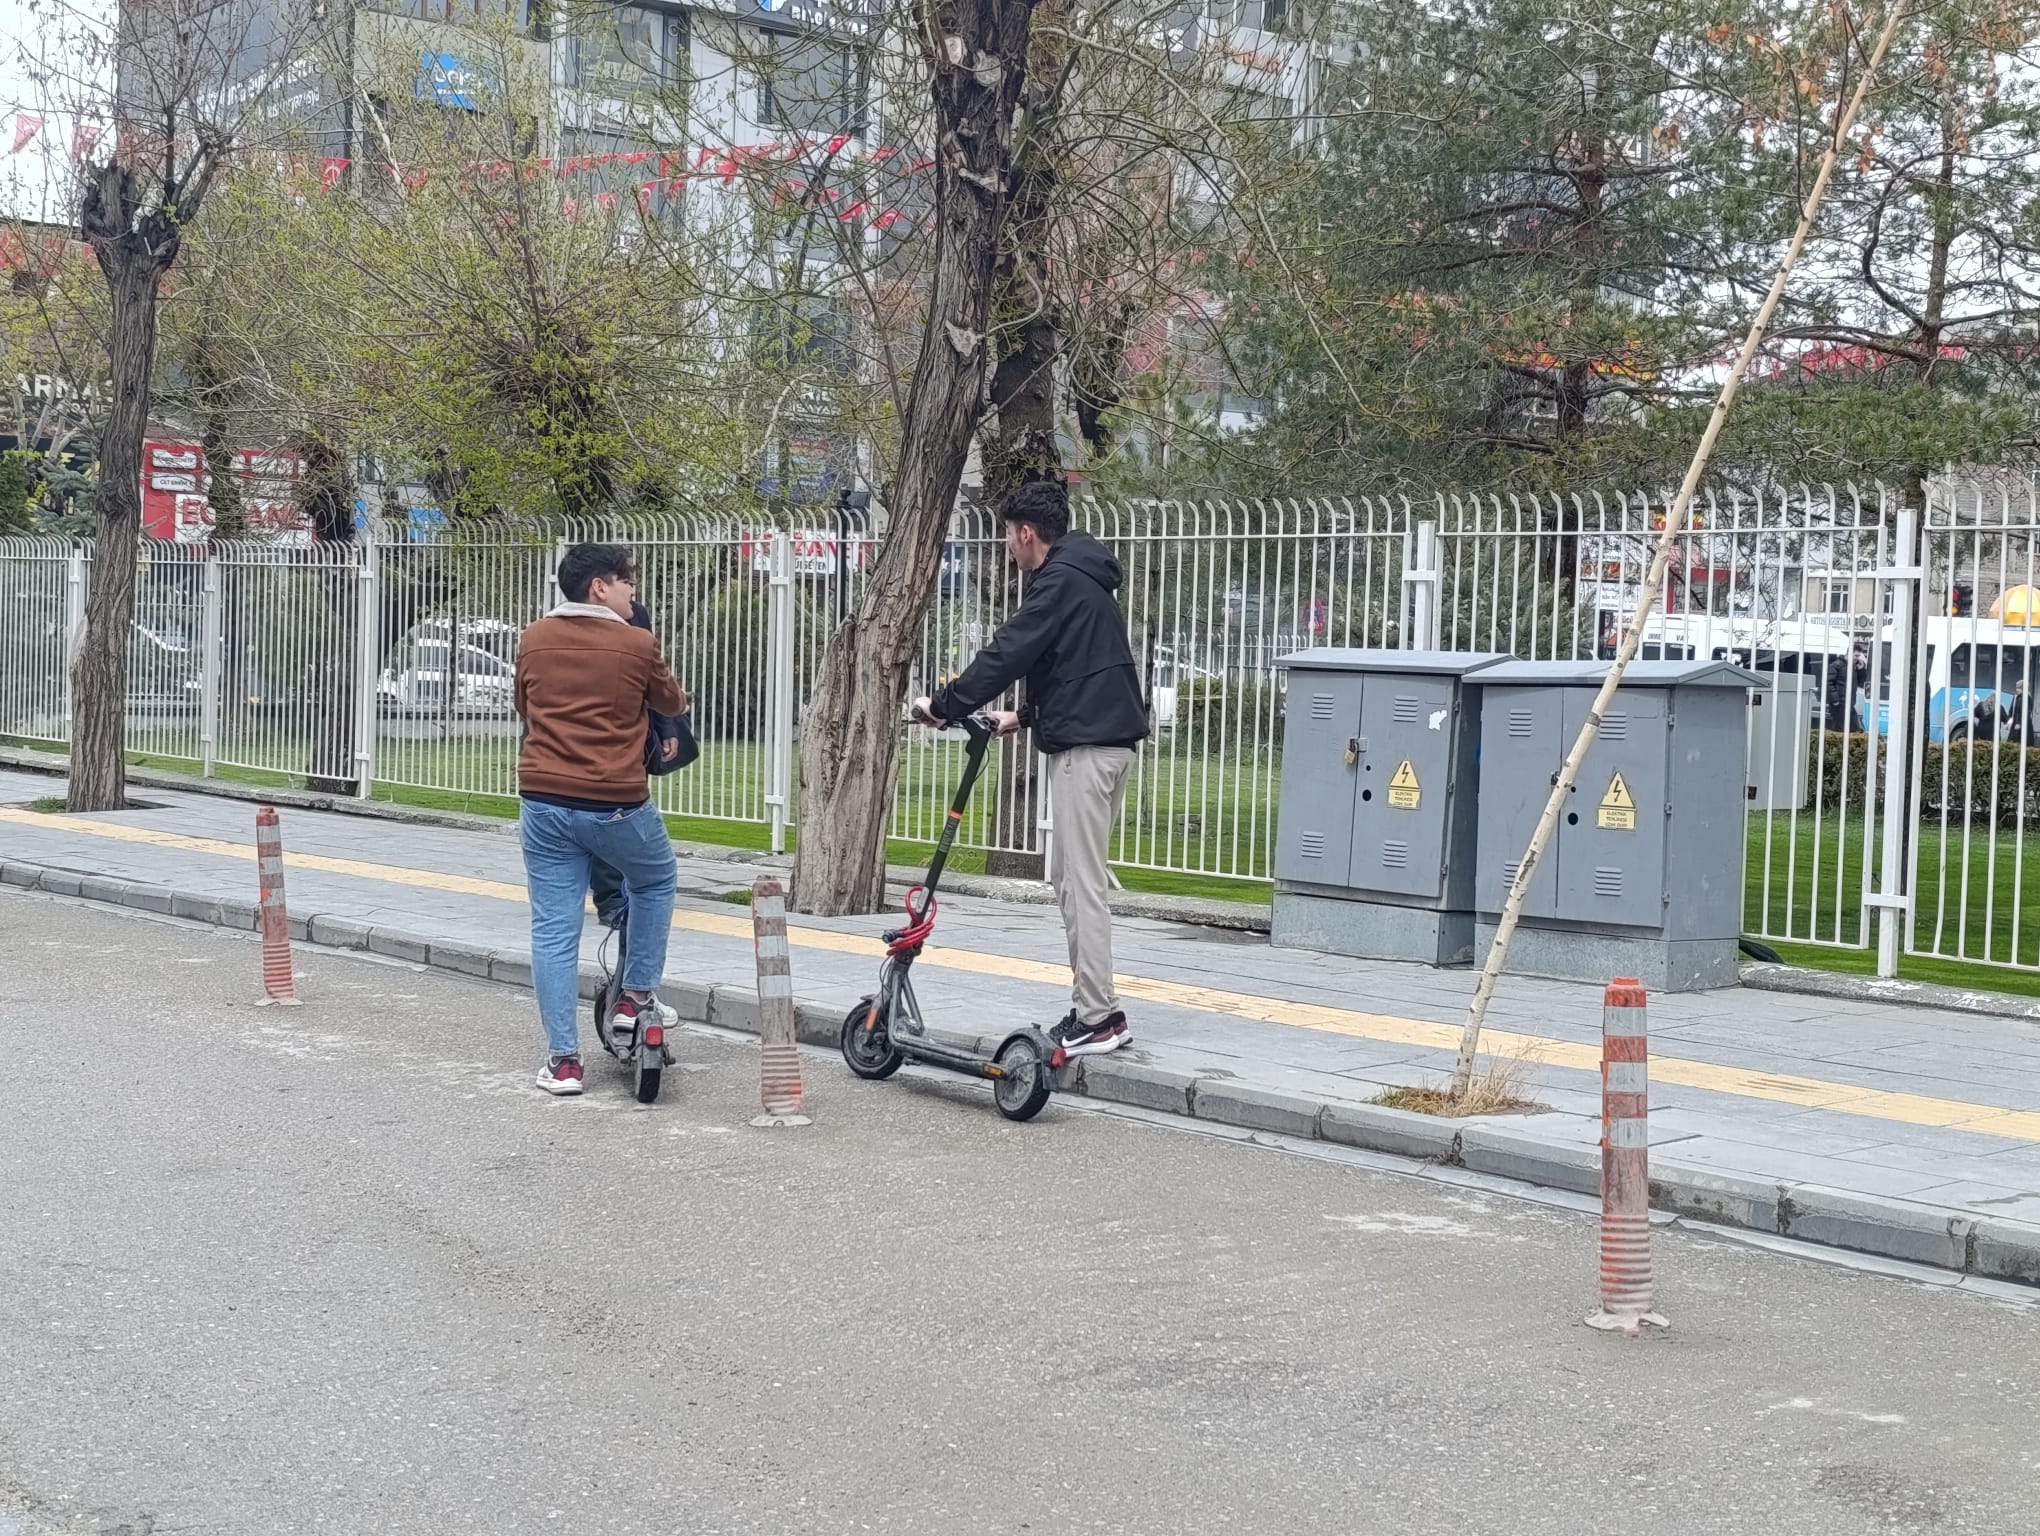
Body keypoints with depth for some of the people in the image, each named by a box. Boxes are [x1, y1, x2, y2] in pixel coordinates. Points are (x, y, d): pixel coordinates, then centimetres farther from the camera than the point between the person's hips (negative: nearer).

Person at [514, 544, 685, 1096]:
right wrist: (682, 703, 37)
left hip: (543, 802, 3)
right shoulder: (637, 645, -4)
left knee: (554, 931, 5)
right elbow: (670, 703, 13)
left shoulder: (533, 640, 6)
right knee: (656, 883, 26)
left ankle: (563, 1060, 6)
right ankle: (636, 998, 25)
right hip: (617, 805, -3)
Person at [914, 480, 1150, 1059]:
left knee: (1082, 882, -8)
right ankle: (1092, 1006, 16)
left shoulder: (1061, 582, -13)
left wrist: (944, 705, -9)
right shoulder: (1082, 579, 20)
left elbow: (1007, 654, -17)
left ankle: (1099, 1017, -7)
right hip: (1107, 736, 11)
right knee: (1068, 877, 14)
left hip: (1085, 746, -11)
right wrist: (1025, 715, 23)